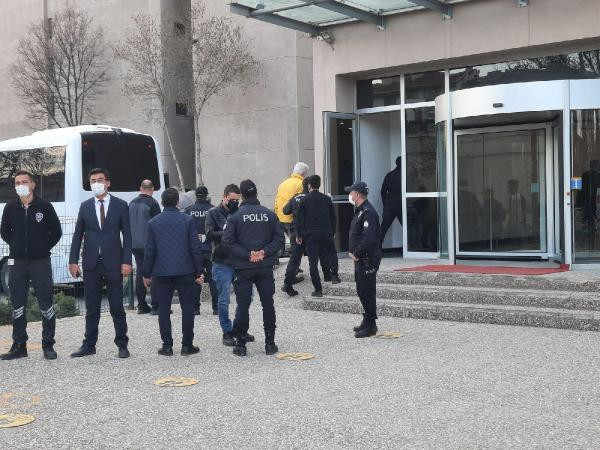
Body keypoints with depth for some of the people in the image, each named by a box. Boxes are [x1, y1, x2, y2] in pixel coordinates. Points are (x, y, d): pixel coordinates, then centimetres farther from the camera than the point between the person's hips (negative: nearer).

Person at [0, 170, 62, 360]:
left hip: (41, 262, -3)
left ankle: (48, 345, 8)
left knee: (46, 304, -1)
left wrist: (44, 248, 3)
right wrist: (18, 246, 10)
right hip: (17, 263, 3)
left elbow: (56, 232, 5)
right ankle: (19, 346, 16)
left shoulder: (44, 206, -3)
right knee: (17, 305, 7)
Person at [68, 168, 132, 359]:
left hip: (113, 263, -2)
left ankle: (122, 345, 11)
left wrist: (126, 261, -8)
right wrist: (73, 261, 1)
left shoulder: (121, 205, 3)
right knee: (91, 308, 8)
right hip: (91, 264, 2)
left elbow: (127, 235, 0)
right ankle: (89, 345, 16)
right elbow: (78, 235, 9)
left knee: (117, 307, 3)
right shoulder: (85, 207, 9)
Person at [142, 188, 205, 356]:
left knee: (164, 309, 7)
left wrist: (147, 274, 9)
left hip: (162, 273, 1)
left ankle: (167, 346, 9)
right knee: (187, 308, 7)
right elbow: (195, 248, -3)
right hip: (185, 271, -1)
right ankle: (187, 345, 9)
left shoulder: (153, 223, 0)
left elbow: (149, 251, 1)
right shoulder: (188, 220, -3)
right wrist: (199, 271, 3)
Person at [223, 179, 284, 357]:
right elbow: (279, 238, -1)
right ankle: (270, 343, 14)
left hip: (243, 269, -2)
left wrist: (247, 255, -10)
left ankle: (241, 344, 7)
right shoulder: (270, 214, 2)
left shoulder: (235, 216, -5)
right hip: (266, 268, 2)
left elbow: (227, 241, -11)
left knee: (242, 305, 4)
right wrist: (264, 252, -5)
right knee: (268, 304, 10)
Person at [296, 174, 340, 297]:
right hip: (327, 234, 2)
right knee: (332, 253, 27)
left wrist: (299, 235, 7)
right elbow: (333, 218, 11)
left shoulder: (304, 200, -3)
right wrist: (332, 233, 21)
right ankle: (334, 275, 9)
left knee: (313, 262, 2)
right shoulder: (327, 199, 5)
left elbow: (300, 219, -2)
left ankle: (318, 289, 0)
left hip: (310, 235, -2)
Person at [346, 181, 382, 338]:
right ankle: (368, 322, 26)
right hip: (360, 259, 11)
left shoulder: (368, 212, -18)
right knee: (362, 291, 16)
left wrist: (356, 253, -18)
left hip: (368, 260, -11)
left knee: (367, 292, -5)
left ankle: (370, 326, 2)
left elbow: (369, 238, -26)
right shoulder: (360, 211, 16)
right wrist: (353, 251, 10)